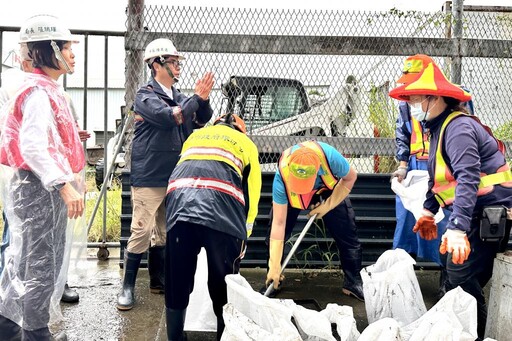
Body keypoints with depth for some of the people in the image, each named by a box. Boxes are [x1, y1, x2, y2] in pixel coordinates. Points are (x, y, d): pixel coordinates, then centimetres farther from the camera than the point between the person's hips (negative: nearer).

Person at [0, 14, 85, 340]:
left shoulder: (48, 90, 14)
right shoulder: (38, 92, -18)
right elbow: (32, 147, -29)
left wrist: (72, 177, 22)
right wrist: (64, 184, -36)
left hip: (46, 185, 10)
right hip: (40, 187, -10)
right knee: (41, 265, -1)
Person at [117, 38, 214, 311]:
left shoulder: (179, 97, 13)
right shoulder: (146, 96, -8)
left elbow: (203, 118, 8)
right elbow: (168, 117, -23)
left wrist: (204, 98, -12)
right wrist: (197, 98, -13)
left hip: (174, 177, 7)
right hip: (148, 177, -7)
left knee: (164, 232, 15)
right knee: (141, 232, -6)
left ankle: (158, 281, 26)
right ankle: (128, 286, 4)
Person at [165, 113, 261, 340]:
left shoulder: (194, 136, 38)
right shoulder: (245, 143, 29)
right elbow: (252, 193, 25)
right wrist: (244, 234, 34)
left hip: (179, 202, 3)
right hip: (222, 211, -2)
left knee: (176, 282, 14)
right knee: (224, 285, 12)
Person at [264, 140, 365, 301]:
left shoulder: (329, 156, -43)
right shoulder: (281, 178, -41)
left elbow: (350, 177, -19)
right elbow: (278, 223, -35)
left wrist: (328, 205, -22)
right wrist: (274, 267, -33)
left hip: (329, 188, 0)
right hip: (290, 194, 0)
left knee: (348, 236, -4)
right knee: (275, 235, -10)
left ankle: (353, 283, 15)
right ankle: (273, 281, 12)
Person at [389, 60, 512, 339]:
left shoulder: (458, 127, -21)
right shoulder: (439, 126, 12)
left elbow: (468, 178, -32)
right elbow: (440, 175, 22)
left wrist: (457, 228, -40)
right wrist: (429, 210, 18)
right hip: (481, 211, 10)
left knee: (461, 273, -10)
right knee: (471, 275, 14)